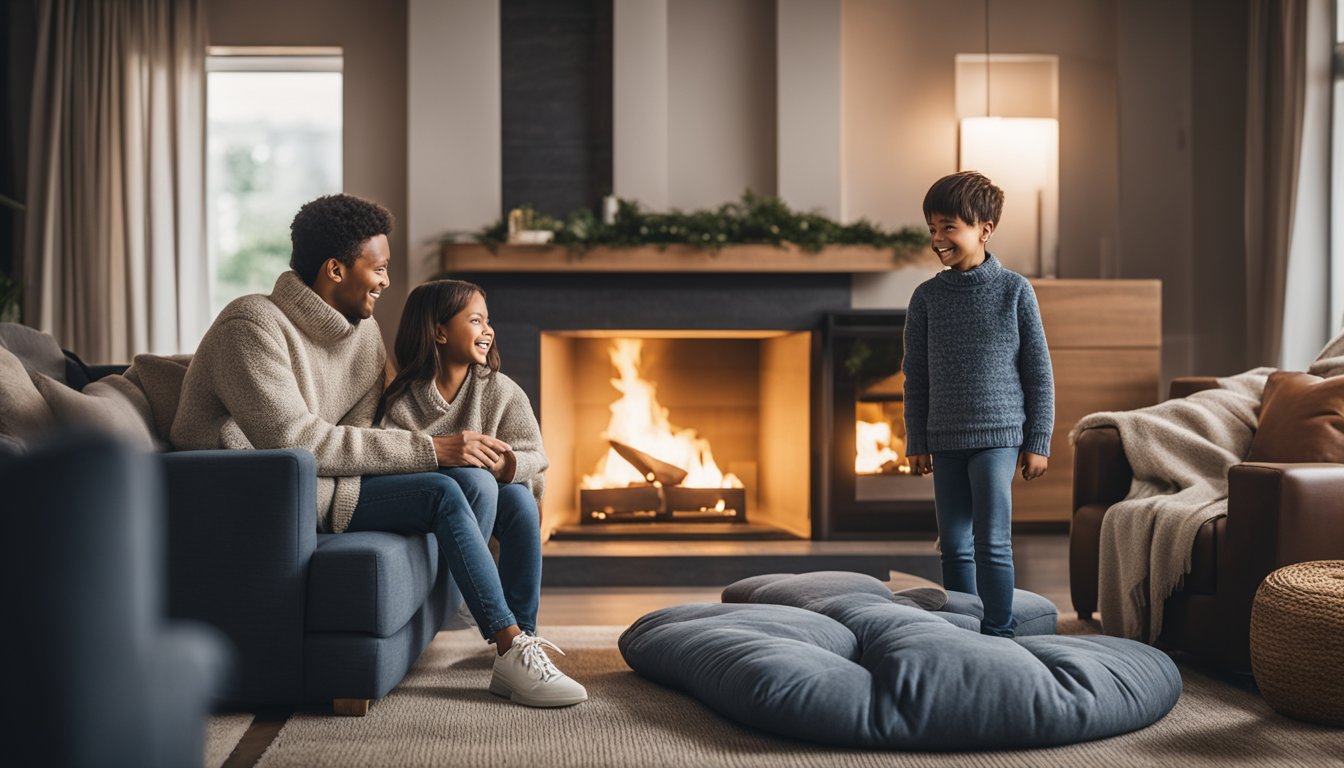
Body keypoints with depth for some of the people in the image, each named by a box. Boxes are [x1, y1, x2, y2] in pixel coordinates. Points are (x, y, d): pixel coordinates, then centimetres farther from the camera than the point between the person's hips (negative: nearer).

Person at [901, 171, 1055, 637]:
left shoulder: (1014, 291, -3)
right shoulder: (927, 297, 4)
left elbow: (1039, 372, -1)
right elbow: (916, 376, 9)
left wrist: (1038, 442, -3)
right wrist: (917, 443, 7)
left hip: (998, 435, -3)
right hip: (945, 440, 3)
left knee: (992, 542, -5)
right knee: (954, 546, 8)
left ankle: (998, 637, 6)